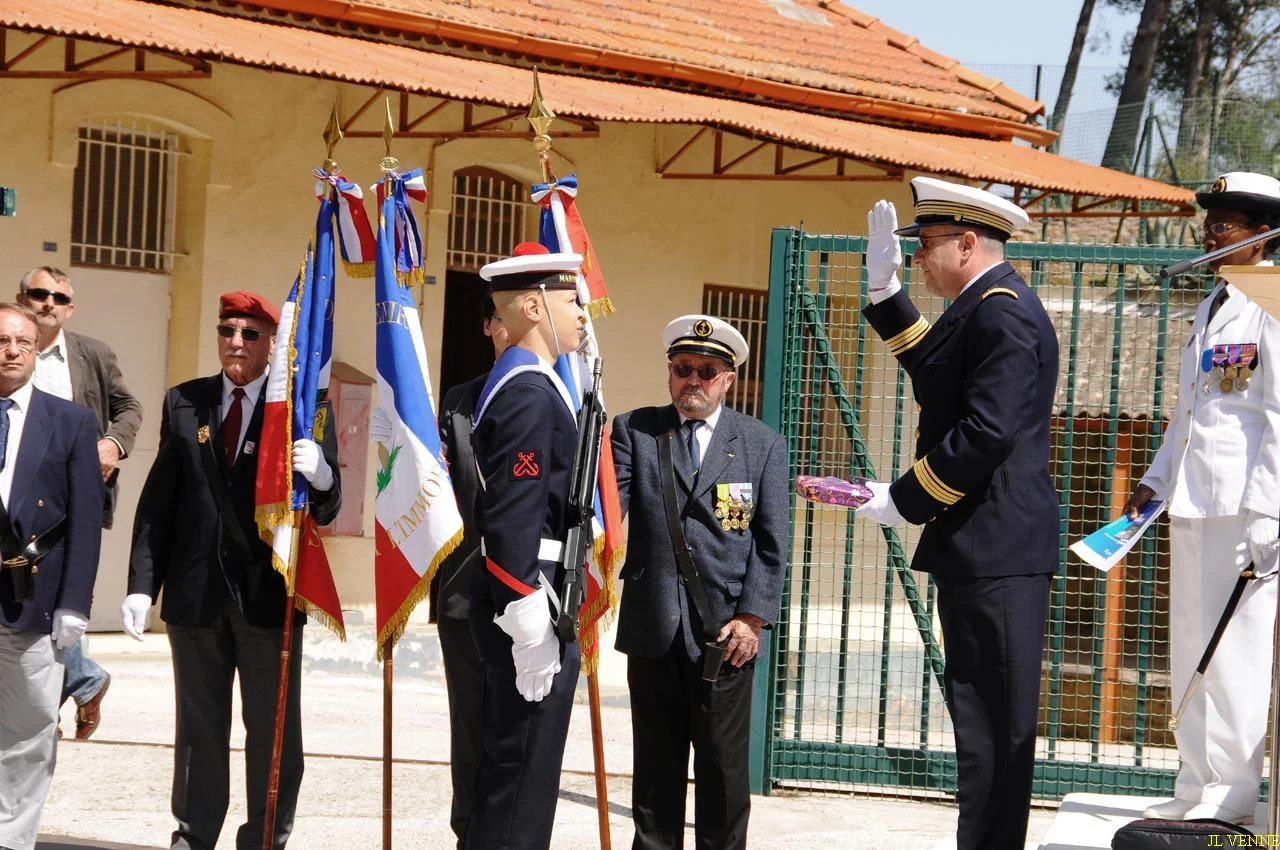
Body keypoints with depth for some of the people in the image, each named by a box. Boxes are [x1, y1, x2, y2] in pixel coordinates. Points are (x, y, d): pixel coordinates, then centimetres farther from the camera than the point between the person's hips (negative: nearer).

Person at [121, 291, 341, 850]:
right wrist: (142, 585, 0)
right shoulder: (183, 403, 7)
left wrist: (320, 476, -28)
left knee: (273, 731, 5)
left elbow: (324, 512, -5)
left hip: (268, 594, -2)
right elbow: (157, 503, 6)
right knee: (199, 728, 12)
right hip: (196, 593, 2)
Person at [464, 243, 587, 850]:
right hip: (529, 609, -10)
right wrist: (532, 630, -23)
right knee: (522, 780, -6)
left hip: (535, 605, 10)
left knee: (507, 773, 14)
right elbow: (513, 522, -23)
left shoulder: (518, 383, 15)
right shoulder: (530, 393, -17)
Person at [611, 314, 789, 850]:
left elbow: (773, 541, 3)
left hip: (725, 631, -1)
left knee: (724, 765, 4)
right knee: (656, 763, 9)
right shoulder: (634, 430, 7)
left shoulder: (762, 444, 7)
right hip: (653, 629, 1)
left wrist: (752, 617, -6)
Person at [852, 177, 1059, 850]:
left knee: (993, 723, -8)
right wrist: (886, 292, 24)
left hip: (996, 549, -11)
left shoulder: (1004, 314, -16)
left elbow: (986, 432, -23)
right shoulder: (983, 307, 17)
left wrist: (904, 500, -15)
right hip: (981, 547, 11)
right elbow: (938, 377, 29)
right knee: (980, 715, 14)